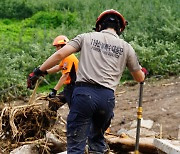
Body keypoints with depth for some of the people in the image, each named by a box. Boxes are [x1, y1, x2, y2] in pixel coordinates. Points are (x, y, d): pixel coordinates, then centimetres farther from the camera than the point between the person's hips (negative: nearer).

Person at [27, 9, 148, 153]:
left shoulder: (86, 37, 13)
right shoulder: (126, 47, 16)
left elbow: (60, 54, 2)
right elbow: (140, 78, 27)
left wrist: (40, 71, 11)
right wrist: (143, 71, 51)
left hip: (84, 93, -2)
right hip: (107, 97, 2)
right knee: (97, 138, 29)